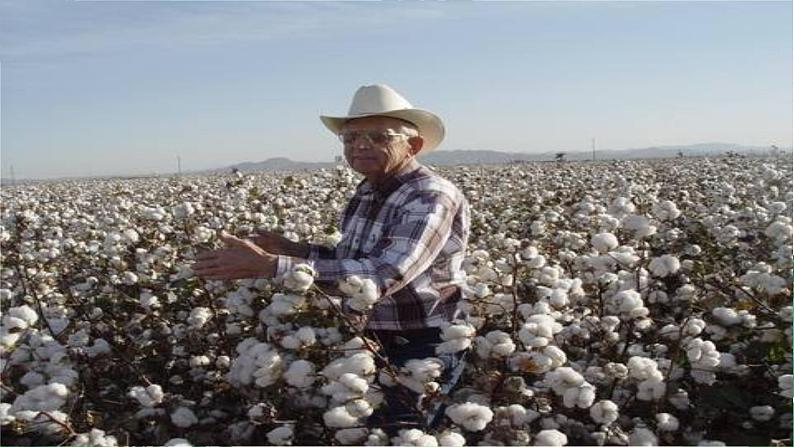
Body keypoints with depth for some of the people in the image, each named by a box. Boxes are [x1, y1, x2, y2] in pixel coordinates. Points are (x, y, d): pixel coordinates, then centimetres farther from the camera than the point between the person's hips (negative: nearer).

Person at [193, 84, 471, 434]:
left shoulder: (432, 197, -22)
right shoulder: (367, 192, 5)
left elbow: (383, 276, -35)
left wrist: (270, 266, -37)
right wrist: (294, 249, -1)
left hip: (423, 350, -7)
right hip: (373, 342, 8)